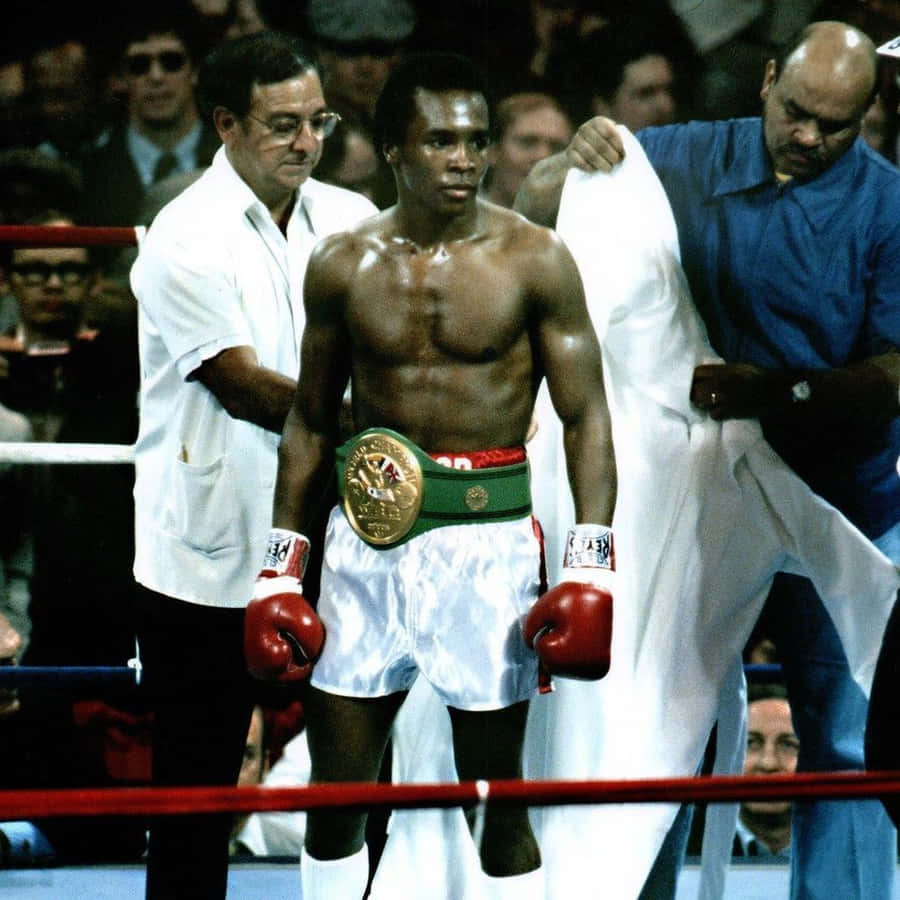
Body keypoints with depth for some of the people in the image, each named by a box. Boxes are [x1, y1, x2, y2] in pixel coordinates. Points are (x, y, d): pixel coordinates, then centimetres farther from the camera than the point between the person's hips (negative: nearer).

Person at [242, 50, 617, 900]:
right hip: (366, 535, 3)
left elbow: (586, 415, -2)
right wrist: (281, 565, 9)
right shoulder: (342, 264, 5)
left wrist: (591, 562, -12)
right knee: (334, 793, 7)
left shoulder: (533, 260, -3)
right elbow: (310, 420, 13)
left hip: (486, 537, -3)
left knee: (498, 803, 2)